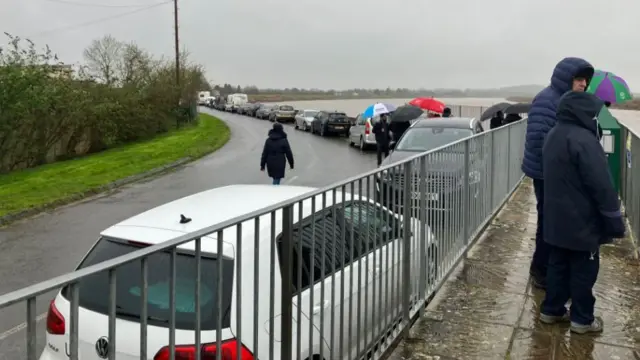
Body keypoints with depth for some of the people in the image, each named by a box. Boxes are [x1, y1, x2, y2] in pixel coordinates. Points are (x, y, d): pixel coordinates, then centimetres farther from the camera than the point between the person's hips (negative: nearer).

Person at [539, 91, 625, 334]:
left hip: (556, 217, 9)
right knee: (584, 270, 4)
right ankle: (582, 319, 15)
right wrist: (615, 221, -14)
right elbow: (602, 185, -20)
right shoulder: (583, 139, -22)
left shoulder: (553, 135, 8)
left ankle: (551, 310, 24)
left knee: (558, 265, 16)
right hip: (582, 221, -8)